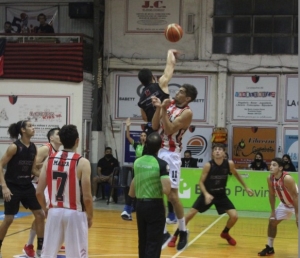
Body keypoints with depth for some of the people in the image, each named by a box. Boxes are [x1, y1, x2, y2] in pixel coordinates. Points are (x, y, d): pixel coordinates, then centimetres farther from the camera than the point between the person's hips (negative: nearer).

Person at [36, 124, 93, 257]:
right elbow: (86, 197, -13)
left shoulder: (49, 160, 2)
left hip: (54, 212, 4)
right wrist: (90, 216, 4)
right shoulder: (82, 162, -11)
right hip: (75, 214, -4)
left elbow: (39, 192, 2)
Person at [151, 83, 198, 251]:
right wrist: (158, 108, -5)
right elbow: (155, 126, 5)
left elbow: (169, 130, -19)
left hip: (171, 155, -7)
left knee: (172, 195, -4)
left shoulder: (187, 113, -11)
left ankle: (183, 231, 13)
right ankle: (163, 232, 15)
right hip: (158, 151, 7)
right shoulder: (169, 104, 10)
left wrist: (163, 110, -22)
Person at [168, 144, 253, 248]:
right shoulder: (208, 165, -22)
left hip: (221, 195, 2)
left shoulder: (229, 164, -14)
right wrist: (206, 194, -31)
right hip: (207, 194, -2)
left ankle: (225, 233, 22)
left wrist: (246, 187, 13)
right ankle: (175, 236, 4)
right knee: (190, 214, -10)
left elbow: (236, 174, 8)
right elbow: (201, 182, -14)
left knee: (234, 216, -9)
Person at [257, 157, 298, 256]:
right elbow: (272, 195, 0)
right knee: (272, 222, 9)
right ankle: (269, 248, 24)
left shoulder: (287, 179, -35)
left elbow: (295, 196, -30)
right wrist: (273, 211, 0)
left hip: (296, 204, -7)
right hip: (285, 204, 7)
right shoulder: (270, 179, -14)